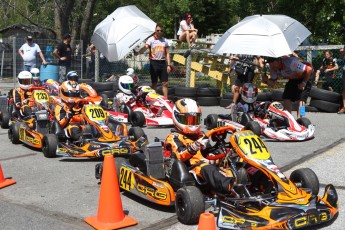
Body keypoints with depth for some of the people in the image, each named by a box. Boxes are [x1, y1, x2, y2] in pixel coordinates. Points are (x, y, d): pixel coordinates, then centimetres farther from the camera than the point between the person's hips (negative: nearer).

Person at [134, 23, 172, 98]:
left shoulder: (165, 40, 10)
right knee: (154, 83, 3)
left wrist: (169, 65, 2)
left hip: (163, 63, 3)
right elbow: (145, 47, -20)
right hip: (154, 63, -3)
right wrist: (138, 52, -40)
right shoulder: (151, 39, -3)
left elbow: (167, 53, 10)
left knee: (165, 83, 3)